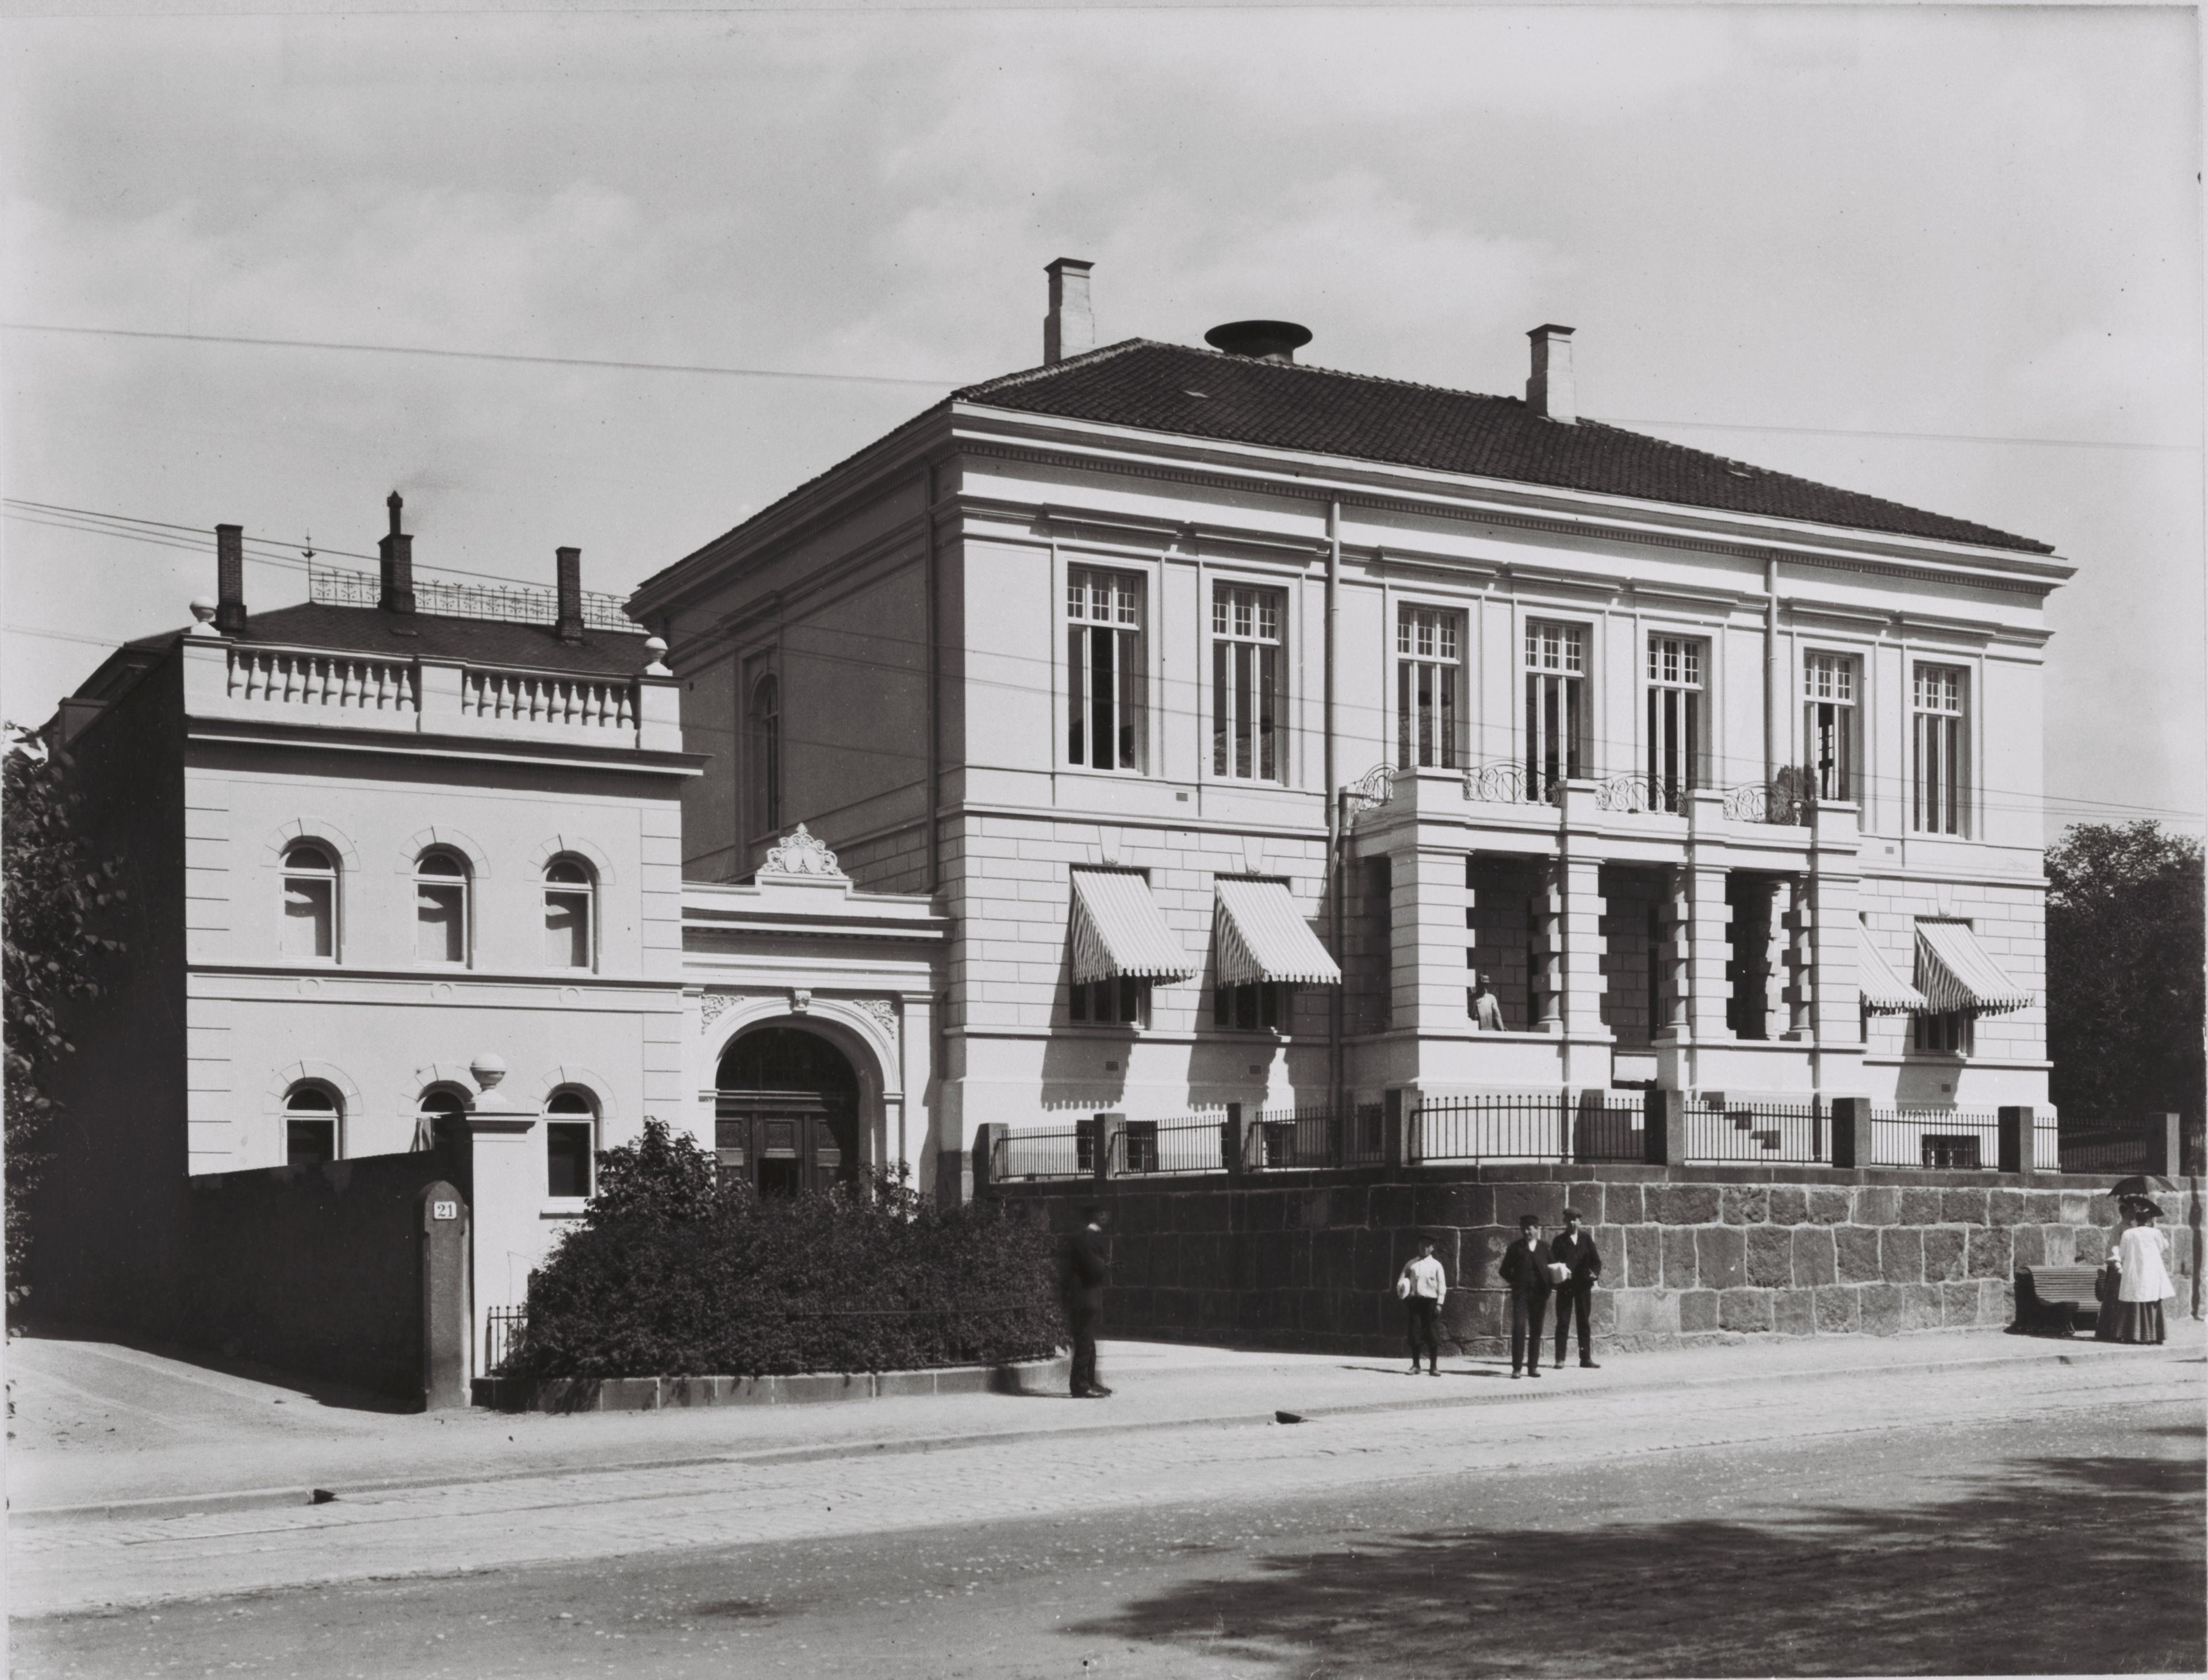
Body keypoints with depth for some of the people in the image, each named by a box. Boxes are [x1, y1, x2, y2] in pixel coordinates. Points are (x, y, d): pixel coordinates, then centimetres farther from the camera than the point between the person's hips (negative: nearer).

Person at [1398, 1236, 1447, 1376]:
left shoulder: (1436, 1265, 7)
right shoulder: (1411, 1264, 13)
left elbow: (1442, 1285, 3)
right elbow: (1402, 1280, 13)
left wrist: (1439, 1304, -5)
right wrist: (1401, 1289, -10)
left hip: (1431, 1301, -2)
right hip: (1415, 1300, 2)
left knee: (1433, 1334, -3)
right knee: (1415, 1333, 0)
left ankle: (1434, 1367, 2)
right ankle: (1415, 1365, 8)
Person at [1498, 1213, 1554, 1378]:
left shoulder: (1545, 1247, 12)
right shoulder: (1515, 1248, 7)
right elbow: (1505, 1270, 10)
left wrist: (1550, 1285, -1)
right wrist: (1514, 1282, 1)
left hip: (1539, 1294, 2)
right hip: (1521, 1293, -2)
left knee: (1536, 1330, 4)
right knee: (1519, 1328, -11)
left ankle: (1533, 1366, 11)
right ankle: (1516, 1367, -9)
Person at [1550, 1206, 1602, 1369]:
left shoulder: (1586, 1239, 9)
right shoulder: (1559, 1241, 4)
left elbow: (1595, 1259, 7)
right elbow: (1552, 1263, 0)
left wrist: (1595, 1273, -11)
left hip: (1583, 1285, 2)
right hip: (1565, 1286, -2)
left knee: (1584, 1322, 6)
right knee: (1563, 1322, -2)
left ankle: (1586, 1359, 9)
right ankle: (1560, 1359, 0)